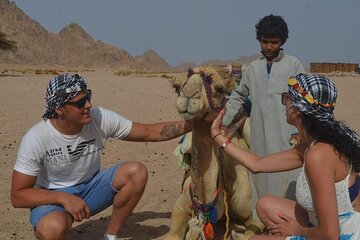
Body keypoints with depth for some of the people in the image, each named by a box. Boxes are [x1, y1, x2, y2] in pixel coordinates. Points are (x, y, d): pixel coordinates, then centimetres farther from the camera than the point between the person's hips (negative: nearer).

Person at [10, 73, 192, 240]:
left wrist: (189, 124, -22)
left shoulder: (101, 118, -16)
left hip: (90, 188, 5)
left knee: (137, 172, -19)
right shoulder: (36, 139, -24)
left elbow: (149, 132, -9)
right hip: (52, 197, -4)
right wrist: (64, 198, -34)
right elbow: (18, 195, -20)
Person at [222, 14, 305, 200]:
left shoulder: (293, 64, 4)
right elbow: (238, 97, 21)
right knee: (262, 181, 5)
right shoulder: (253, 68, 13)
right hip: (259, 138, 3)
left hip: (286, 136, -3)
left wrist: (298, 132, -6)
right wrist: (224, 123, 16)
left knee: (287, 181, -9)